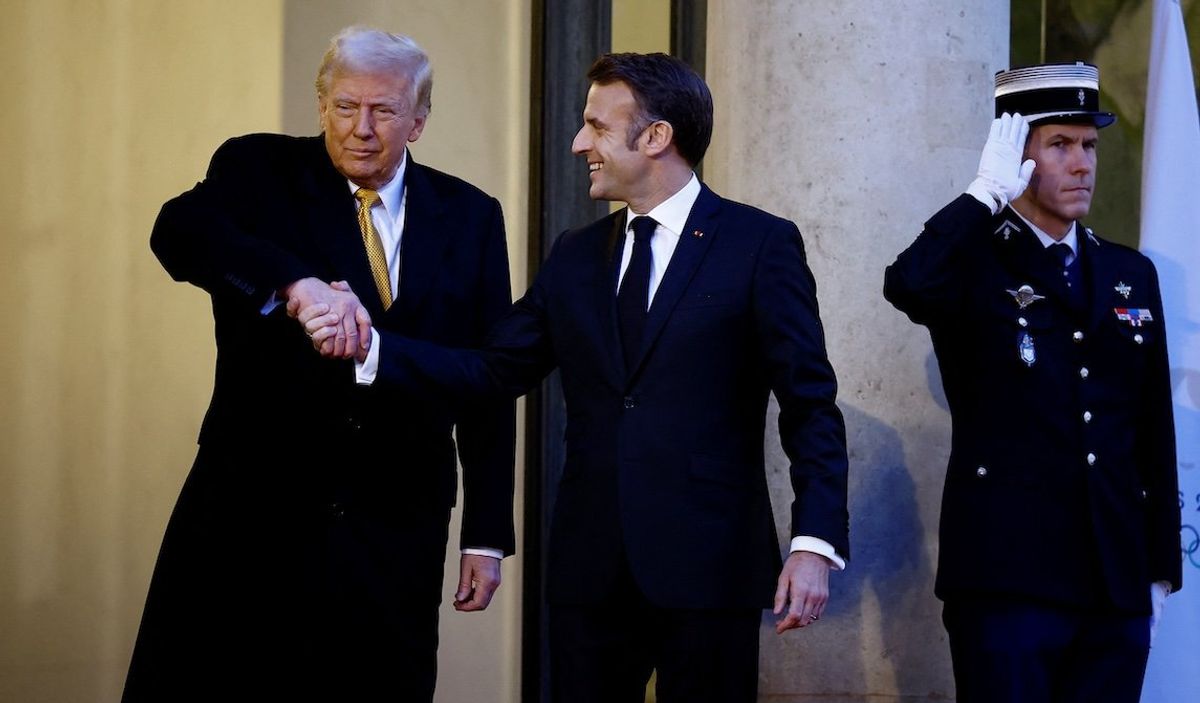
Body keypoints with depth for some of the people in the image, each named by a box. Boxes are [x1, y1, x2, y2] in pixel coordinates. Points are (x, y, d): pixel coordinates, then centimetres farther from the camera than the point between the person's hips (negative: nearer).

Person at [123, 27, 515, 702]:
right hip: (253, 512, -2)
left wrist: (487, 535, 3)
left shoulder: (470, 217, 8)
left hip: (395, 532, 2)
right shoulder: (260, 171, 1)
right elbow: (180, 232, -21)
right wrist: (295, 283, -39)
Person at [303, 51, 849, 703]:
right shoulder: (575, 255, 15)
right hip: (591, 570, 5)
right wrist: (370, 343, 1)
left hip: (708, 571, -5)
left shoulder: (761, 244, -2)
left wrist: (815, 544, -15)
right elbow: (499, 369, 12)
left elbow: (810, 405, -5)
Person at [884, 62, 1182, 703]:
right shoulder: (972, 265, 0)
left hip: (1118, 587, 5)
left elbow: (1153, 431, 15)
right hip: (1009, 580, -5)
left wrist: (1160, 570, 12)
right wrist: (987, 191, -14)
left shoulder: (1131, 275, 14)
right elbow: (907, 285, -25)